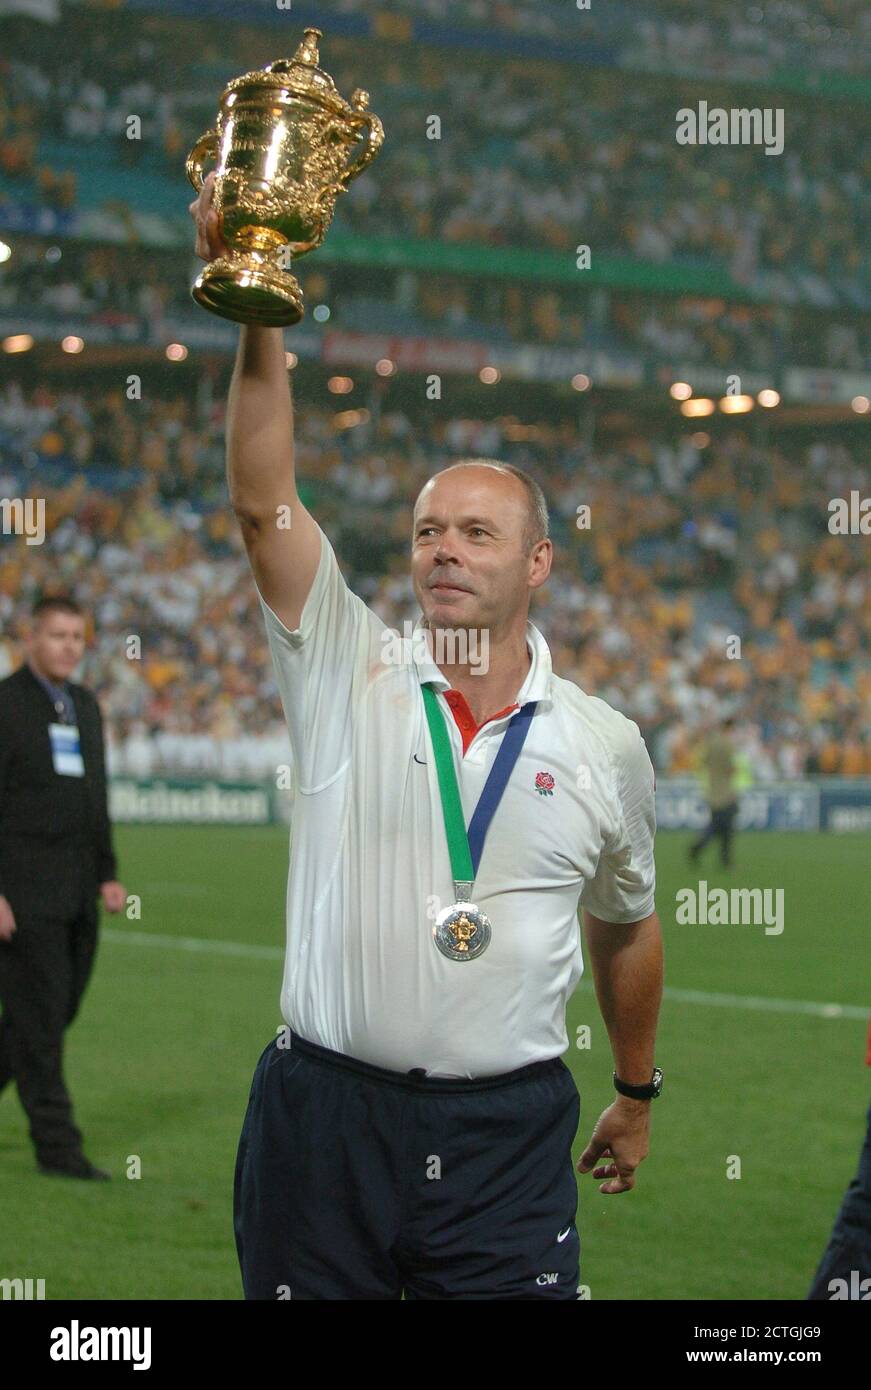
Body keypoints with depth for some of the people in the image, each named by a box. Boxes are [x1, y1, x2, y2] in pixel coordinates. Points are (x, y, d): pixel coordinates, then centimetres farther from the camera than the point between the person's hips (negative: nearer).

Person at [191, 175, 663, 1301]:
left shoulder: (604, 744, 7)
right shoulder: (346, 671, 2)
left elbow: (626, 929, 21)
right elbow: (262, 505, -12)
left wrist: (637, 1095, 27)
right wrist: (259, 321, -23)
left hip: (510, 1134, 1)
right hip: (323, 1114, 0)